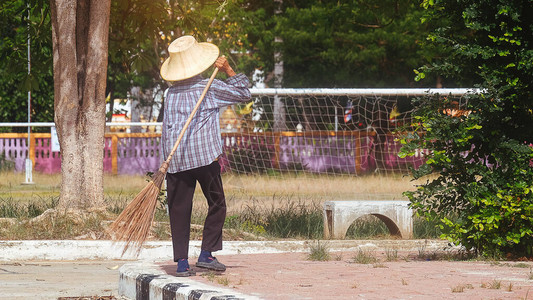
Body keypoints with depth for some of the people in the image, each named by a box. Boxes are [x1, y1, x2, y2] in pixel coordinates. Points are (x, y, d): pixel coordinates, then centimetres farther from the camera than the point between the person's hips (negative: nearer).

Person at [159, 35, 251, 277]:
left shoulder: (170, 93, 10)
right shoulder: (210, 88, 0)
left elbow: (167, 129, 11)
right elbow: (244, 94, 9)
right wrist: (228, 70, 11)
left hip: (175, 160, 3)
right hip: (205, 156, -3)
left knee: (179, 210, 5)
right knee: (216, 204, 10)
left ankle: (181, 261, 1)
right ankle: (206, 254, 2)